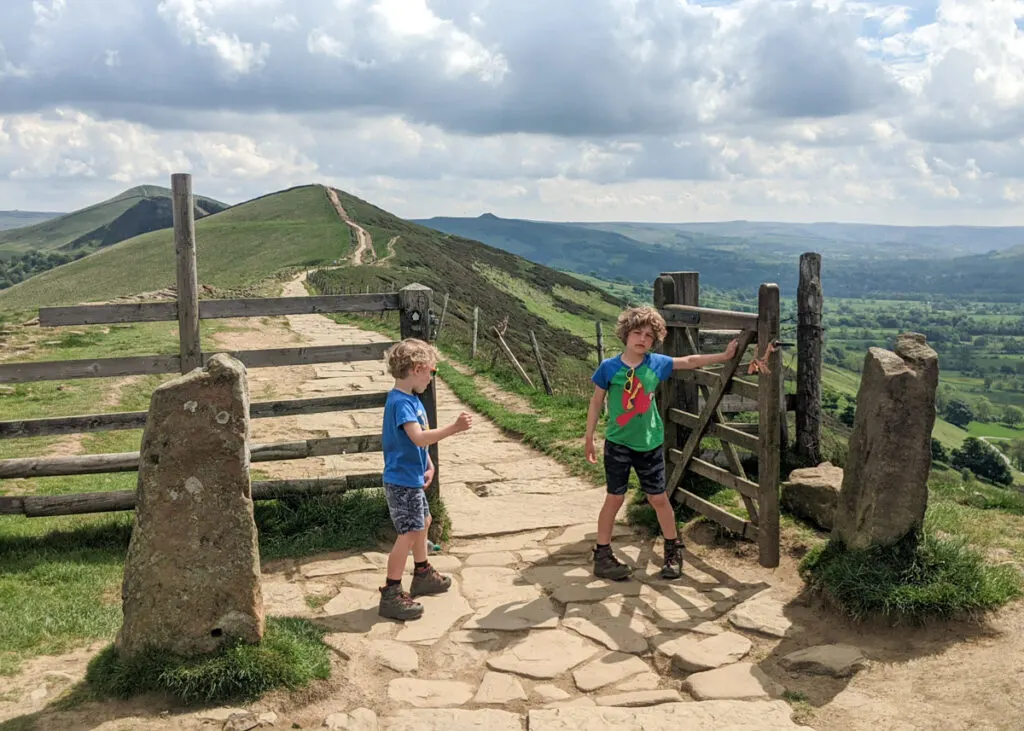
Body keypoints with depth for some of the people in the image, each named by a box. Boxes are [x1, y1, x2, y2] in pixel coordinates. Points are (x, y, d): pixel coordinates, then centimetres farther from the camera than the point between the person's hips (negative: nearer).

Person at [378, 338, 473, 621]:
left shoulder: (411, 400, 9)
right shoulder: (400, 402, -23)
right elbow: (419, 438, -34)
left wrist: (428, 465, 10)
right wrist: (454, 428, -37)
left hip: (412, 478, 11)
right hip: (402, 481, -11)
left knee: (423, 522, 24)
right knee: (408, 534, -8)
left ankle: (423, 575, 42)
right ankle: (391, 594, -1)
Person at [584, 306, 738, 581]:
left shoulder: (657, 363, -3)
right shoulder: (609, 367, -10)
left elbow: (690, 361, 11)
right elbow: (596, 403, 0)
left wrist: (724, 355, 12)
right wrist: (589, 439, 3)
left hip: (650, 444, 2)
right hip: (618, 444, -2)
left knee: (659, 498, 10)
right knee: (614, 498, 3)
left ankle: (673, 551, 26)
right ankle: (602, 556, 14)